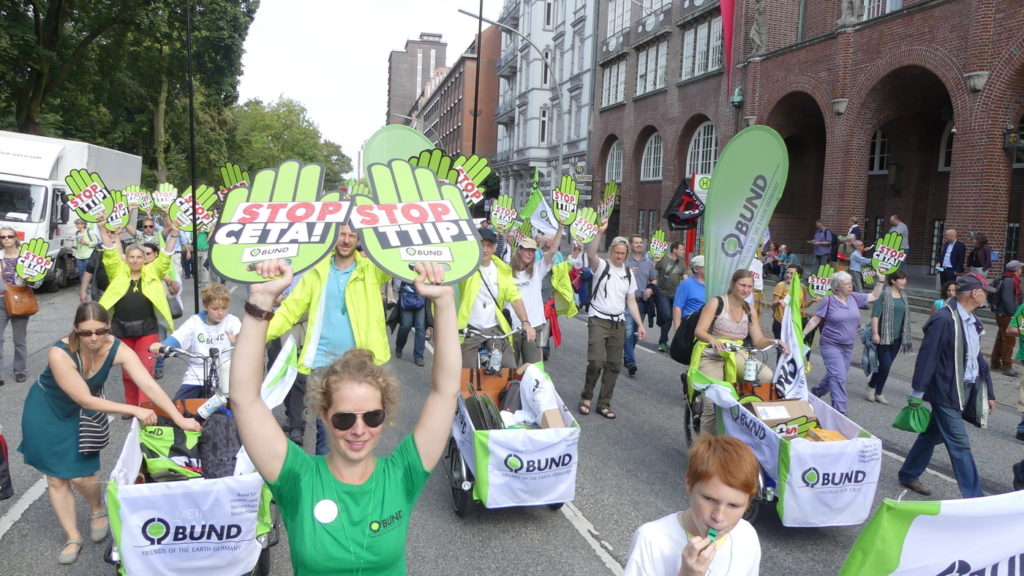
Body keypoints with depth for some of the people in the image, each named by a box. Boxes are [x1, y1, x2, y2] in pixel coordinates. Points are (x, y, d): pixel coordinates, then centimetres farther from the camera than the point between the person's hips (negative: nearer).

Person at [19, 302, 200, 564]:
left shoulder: (118, 349, -27)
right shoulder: (60, 354, -35)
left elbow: (149, 384, -33)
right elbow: (86, 400, -32)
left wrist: (179, 418, -41)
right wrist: (134, 410, -33)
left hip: (82, 414, 2)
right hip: (46, 413, -2)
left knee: (81, 475, -4)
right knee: (56, 478, 4)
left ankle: (98, 509, 28)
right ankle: (73, 538, 21)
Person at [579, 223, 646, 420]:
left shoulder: (628, 273, 11)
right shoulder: (602, 265, -4)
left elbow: (631, 301, 12)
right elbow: (590, 254, -27)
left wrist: (640, 324, 5)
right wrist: (599, 233, -39)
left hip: (618, 323, 5)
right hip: (598, 320, -5)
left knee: (614, 365, 6)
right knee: (596, 361, -17)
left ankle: (604, 404, 17)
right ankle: (586, 397, 6)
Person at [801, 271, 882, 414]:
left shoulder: (854, 298, 6)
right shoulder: (829, 300, -9)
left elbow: (874, 296, 17)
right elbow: (815, 320, -6)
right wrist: (803, 335, -11)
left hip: (848, 347, 6)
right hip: (831, 345, -6)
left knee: (834, 375, 14)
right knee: (839, 377, -13)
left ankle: (816, 393, 38)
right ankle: (839, 411, -11)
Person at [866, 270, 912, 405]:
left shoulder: (903, 296, 12)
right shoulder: (884, 294, -9)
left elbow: (905, 318, 19)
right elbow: (875, 314, -14)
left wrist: (906, 338, 18)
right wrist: (875, 333, -20)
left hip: (896, 338, 7)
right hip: (883, 336, -6)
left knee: (886, 366, 9)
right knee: (885, 365, -9)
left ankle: (877, 392, 21)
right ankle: (872, 387, 12)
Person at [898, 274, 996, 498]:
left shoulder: (972, 321, 10)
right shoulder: (944, 319, -19)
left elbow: (977, 357, 17)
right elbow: (927, 357, -19)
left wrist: (989, 391, 19)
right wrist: (917, 393, -17)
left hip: (965, 391, 9)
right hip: (946, 393, -9)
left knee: (933, 434, 18)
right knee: (960, 445, -3)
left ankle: (909, 475, 31)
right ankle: (974, 496, 4)